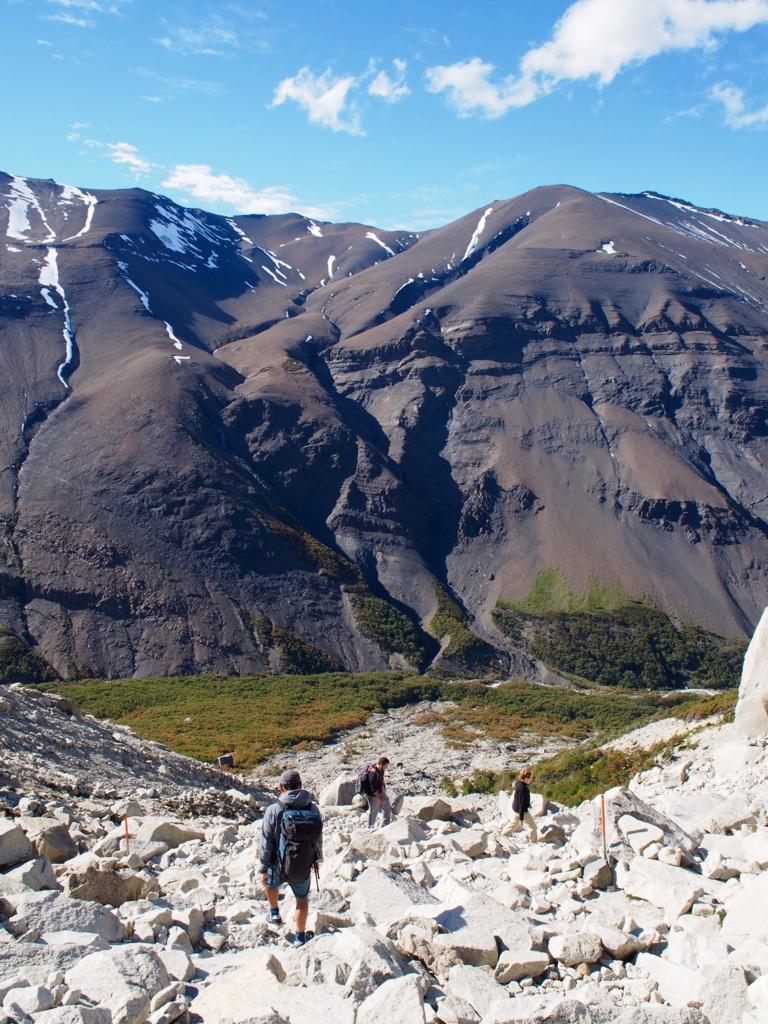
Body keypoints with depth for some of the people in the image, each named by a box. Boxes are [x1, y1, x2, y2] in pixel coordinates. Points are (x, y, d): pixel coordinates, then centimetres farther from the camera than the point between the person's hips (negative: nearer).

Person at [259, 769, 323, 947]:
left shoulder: (274, 811, -19)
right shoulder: (314, 810, -10)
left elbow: (266, 843, -13)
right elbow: (318, 839, 2)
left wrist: (263, 869, 0)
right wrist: (316, 859, 21)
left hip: (279, 868, -1)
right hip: (304, 869, 2)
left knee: (270, 882, 34)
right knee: (302, 899, 26)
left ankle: (274, 913, 44)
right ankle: (300, 936, 37)